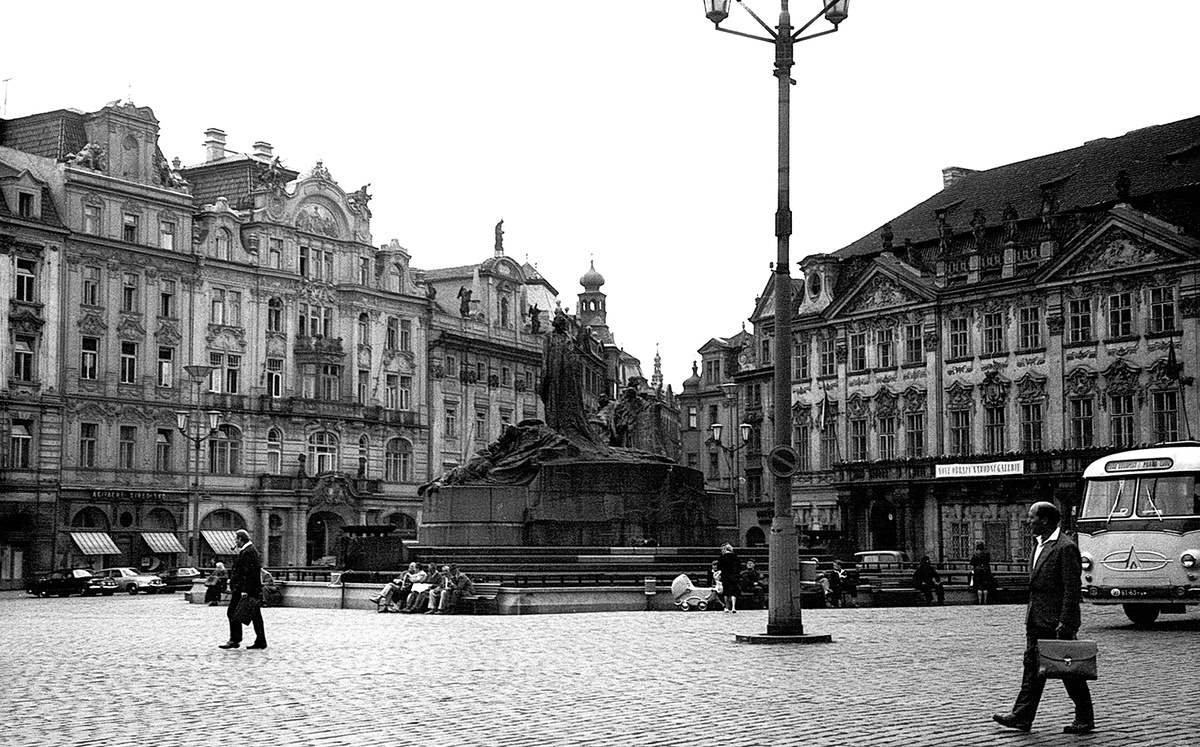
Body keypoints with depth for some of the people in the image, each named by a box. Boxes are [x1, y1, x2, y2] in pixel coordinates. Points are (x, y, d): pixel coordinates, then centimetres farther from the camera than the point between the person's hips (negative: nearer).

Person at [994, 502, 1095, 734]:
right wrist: (1031, 616, 19)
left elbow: (1072, 590, -18)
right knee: (1032, 666, 6)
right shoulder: (1041, 545, 14)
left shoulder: (1065, 548, -15)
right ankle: (1022, 716, 6)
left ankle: (1085, 719, 12)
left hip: (1056, 621, -9)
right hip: (1037, 620, 9)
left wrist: (1064, 624, -21)